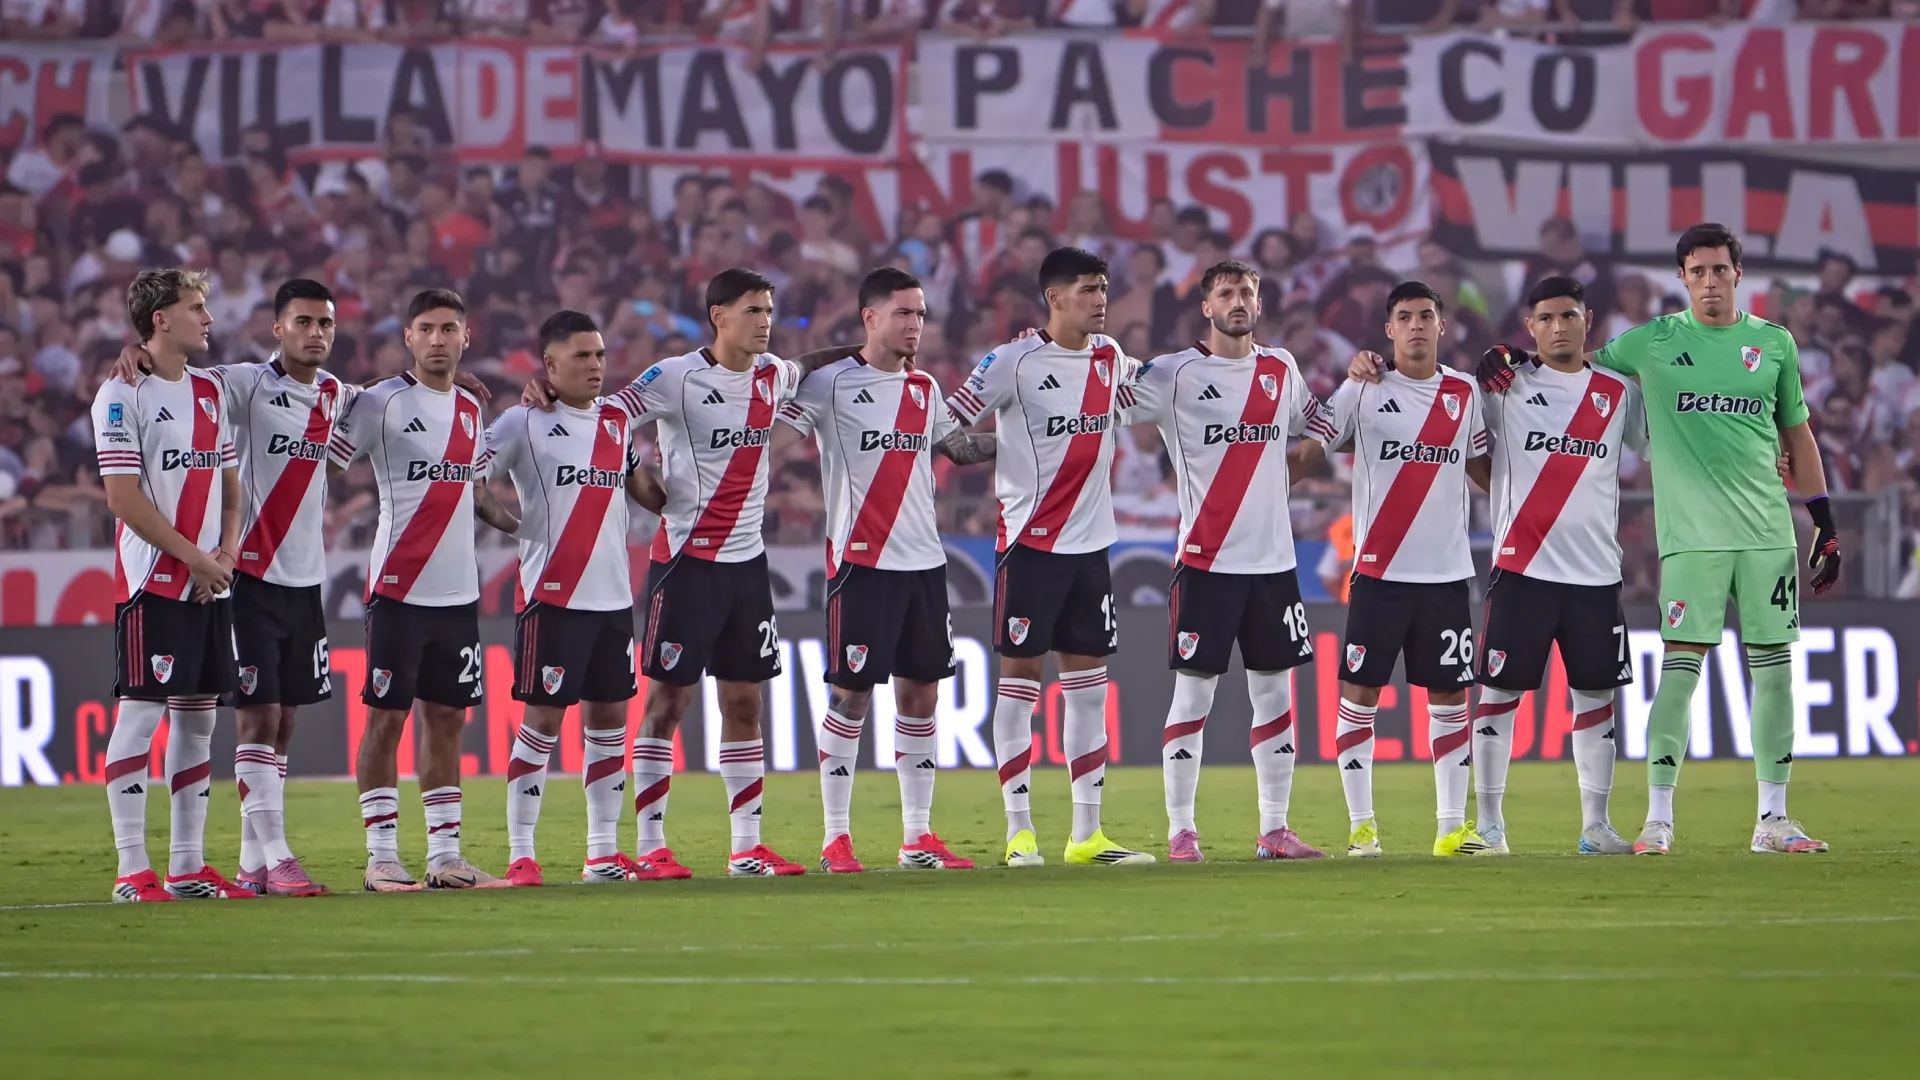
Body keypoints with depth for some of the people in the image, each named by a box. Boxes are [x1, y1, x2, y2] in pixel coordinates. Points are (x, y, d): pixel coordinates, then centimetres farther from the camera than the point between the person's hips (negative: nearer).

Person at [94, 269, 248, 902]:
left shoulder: (209, 393, 16)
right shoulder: (123, 395, -7)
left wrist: (227, 552, -1)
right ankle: (132, 871, -8)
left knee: (198, 717, 8)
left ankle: (188, 867, 13)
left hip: (210, 583, 7)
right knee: (140, 713, -8)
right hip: (152, 582, -7)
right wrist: (194, 558, -13)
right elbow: (124, 497, -13)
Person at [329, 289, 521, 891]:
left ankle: (445, 855, 12)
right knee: (386, 717, -3)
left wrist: (513, 523, 20)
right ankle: (382, 857, -1)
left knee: (447, 720, 8)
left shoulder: (470, 408, 14)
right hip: (399, 588, -6)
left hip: (458, 591, 6)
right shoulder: (382, 402, -7)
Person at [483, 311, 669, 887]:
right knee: (543, 719, -6)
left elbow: (641, 487, 25)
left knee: (609, 716, 8)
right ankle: (520, 855, -2)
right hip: (553, 596, -6)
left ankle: (603, 852, 15)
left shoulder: (617, 419, 14)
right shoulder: (524, 422, -5)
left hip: (613, 596, 6)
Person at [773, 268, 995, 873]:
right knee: (852, 695, -5)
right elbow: (774, 437, -13)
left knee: (921, 693, 7)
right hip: (861, 560, -6)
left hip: (924, 559, 6)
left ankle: (917, 838, 13)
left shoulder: (923, 388, 14)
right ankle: (835, 839, 2)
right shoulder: (830, 381, -6)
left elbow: (957, 447, 26)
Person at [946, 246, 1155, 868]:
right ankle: (1019, 833, -1)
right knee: (1020, 677, -3)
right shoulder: (1016, 362, -11)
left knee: (1088, 684, 7)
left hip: (1092, 542, 6)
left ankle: (1087, 834, 10)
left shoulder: (1110, 358, 8)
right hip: (1031, 542, -6)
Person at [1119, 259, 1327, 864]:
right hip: (1205, 560, -5)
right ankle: (1180, 831, 1)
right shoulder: (1176, 374, -4)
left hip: (1273, 558, 5)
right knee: (1194, 693, -4)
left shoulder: (1282, 370, 12)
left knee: (1275, 693, 7)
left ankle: (1275, 829, 13)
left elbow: (1315, 426, 28)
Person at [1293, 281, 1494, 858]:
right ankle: (1362, 825, 2)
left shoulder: (1463, 394, 10)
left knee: (1449, 696, 5)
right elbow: (1306, 452, -3)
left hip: (1447, 571, 3)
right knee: (1359, 692, -4)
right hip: (1379, 571, -3)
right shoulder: (1363, 389, 0)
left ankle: (1454, 826, 10)